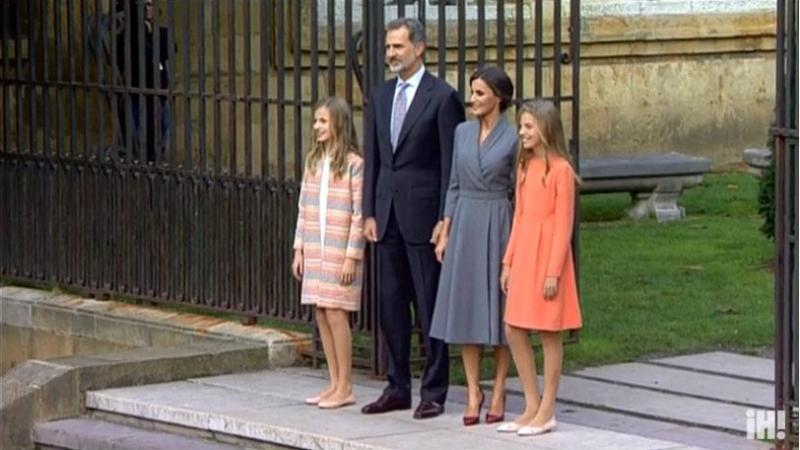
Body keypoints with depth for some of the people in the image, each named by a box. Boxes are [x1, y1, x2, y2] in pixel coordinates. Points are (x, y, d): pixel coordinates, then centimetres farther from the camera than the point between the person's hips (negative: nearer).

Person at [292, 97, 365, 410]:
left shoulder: (354, 164, -9)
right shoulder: (313, 161, 12)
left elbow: (359, 214, -11)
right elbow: (303, 208, 14)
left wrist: (352, 257, -14)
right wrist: (299, 249, 10)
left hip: (340, 253, -7)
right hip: (314, 251, 7)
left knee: (335, 314, -7)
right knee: (321, 316, 7)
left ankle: (345, 387, 0)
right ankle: (335, 384, 14)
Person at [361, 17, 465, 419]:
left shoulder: (442, 97, -7)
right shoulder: (380, 96, 13)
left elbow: (450, 163, -8)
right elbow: (372, 158, 15)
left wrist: (445, 220, -12)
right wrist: (369, 213, 8)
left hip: (423, 214, -6)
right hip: (388, 214, 6)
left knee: (430, 305, -1)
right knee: (390, 304, 10)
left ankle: (433, 393, 5)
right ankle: (397, 387, 18)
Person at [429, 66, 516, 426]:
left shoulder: (512, 138, -5)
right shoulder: (463, 132, 8)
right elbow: (454, 185, 12)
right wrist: (444, 233, 7)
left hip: (497, 225, -4)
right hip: (464, 224, 4)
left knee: (499, 308, 1)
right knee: (465, 308, 3)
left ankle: (498, 392, 9)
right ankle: (473, 392, 8)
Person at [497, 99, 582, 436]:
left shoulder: (560, 169, -11)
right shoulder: (524, 166, 11)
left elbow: (564, 223, -12)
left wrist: (554, 271, -15)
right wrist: (508, 262, 12)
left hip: (547, 254, -8)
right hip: (522, 254, 8)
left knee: (549, 332, 0)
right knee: (514, 331, 7)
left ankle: (547, 411, 7)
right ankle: (532, 406, 16)